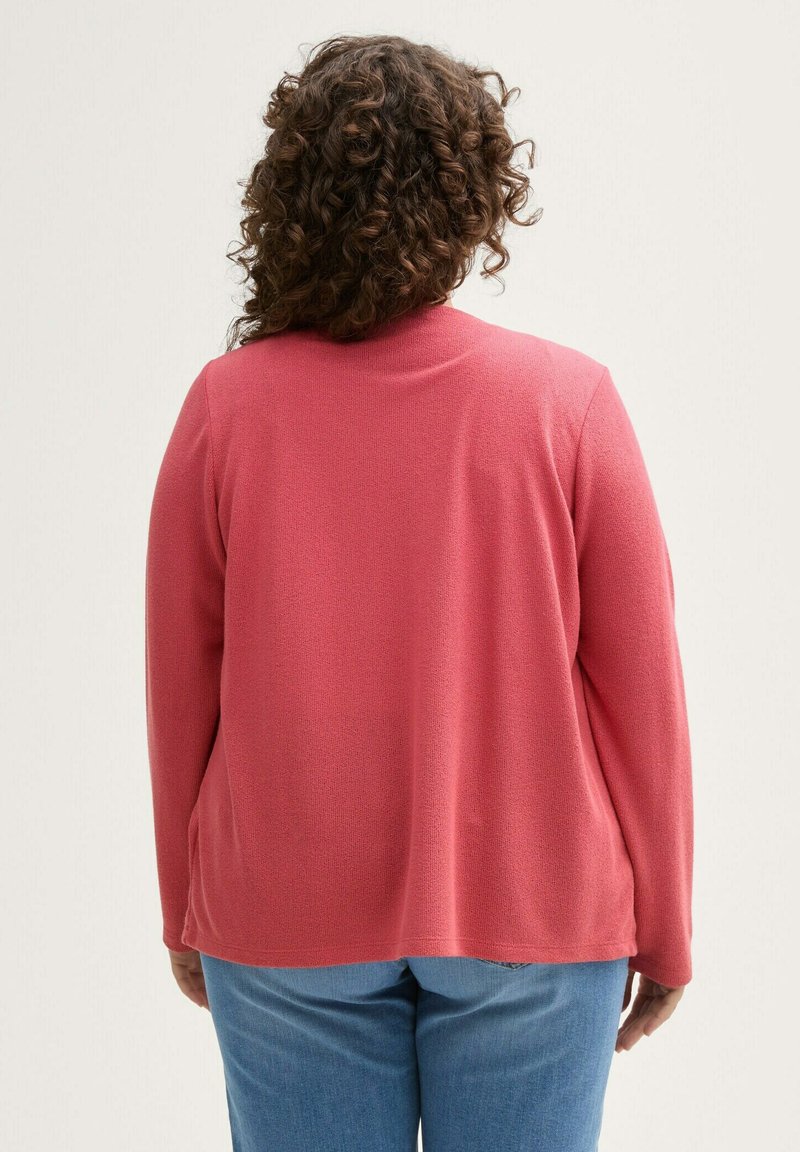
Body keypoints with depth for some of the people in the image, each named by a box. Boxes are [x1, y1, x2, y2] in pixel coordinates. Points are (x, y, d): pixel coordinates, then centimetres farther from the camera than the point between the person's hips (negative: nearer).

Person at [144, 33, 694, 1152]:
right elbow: (641, 686, -6)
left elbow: (181, 689, -1)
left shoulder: (226, 404, -8)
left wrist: (189, 912, 13)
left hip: (283, 926, 1)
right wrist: (662, 924, 6)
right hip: (532, 916, 0)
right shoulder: (569, 398, -10)